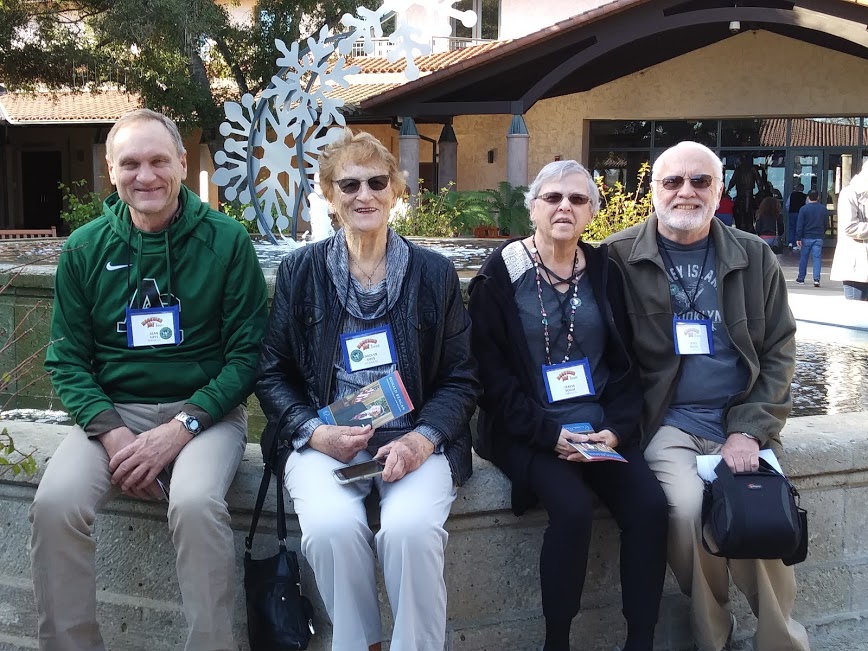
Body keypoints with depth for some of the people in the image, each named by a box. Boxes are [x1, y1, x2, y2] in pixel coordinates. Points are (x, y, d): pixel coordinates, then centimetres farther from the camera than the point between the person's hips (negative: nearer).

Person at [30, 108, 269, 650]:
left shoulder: (227, 241, -3)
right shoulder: (85, 250, 5)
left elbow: (248, 353, -4)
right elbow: (67, 360, 6)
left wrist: (180, 428, -15)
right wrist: (111, 432, -13)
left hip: (205, 409, -2)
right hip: (113, 409, 3)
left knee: (195, 502, -32)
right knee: (55, 503, -24)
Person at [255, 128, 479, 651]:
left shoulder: (435, 273, 6)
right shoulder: (300, 271, 7)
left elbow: (461, 379, 6)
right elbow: (272, 374, 8)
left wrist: (424, 438, -13)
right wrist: (314, 432, -10)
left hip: (416, 440, 0)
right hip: (325, 439, 1)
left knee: (411, 527, -30)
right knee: (331, 527, -29)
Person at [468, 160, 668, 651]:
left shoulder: (604, 272, 9)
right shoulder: (501, 275, -2)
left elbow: (626, 362, 9)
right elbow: (492, 372, -6)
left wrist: (616, 427, -7)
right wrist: (548, 433, -16)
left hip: (601, 427, 4)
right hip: (530, 431, -4)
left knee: (650, 506, -19)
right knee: (574, 508, -28)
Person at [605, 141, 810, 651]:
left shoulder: (756, 258, 8)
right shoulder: (618, 257, -1)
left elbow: (780, 352, 8)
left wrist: (750, 430, -5)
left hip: (744, 422, 2)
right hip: (668, 422, -2)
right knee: (686, 508, -27)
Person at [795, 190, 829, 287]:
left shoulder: (804, 209, -7)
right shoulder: (823, 209, 3)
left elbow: (799, 225, -9)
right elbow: (826, 224, 11)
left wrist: (798, 238, -7)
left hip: (806, 237, -1)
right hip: (818, 238, 1)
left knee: (803, 258, 9)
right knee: (817, 258, 0)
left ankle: (801, 278, 17)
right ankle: (816, 279, -13)